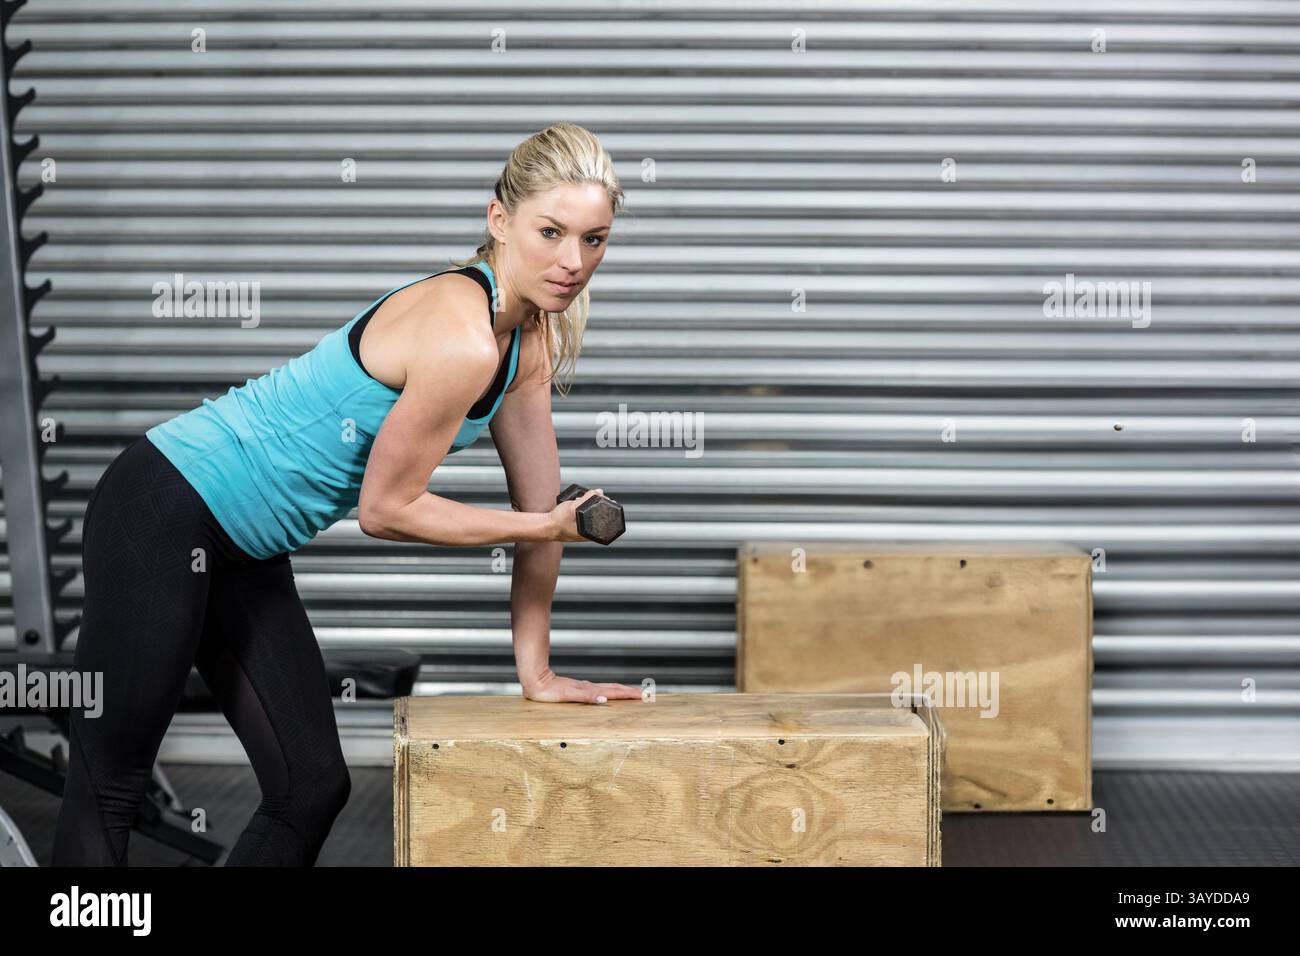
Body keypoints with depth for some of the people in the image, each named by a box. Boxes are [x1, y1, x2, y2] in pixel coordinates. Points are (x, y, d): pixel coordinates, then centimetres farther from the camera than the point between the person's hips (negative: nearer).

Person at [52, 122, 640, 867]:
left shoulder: (529, 342, 2)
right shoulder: (459, 341, -26)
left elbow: (541, 506, 7)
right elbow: (386, 508, -18)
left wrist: (538, 672, 8)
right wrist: (545, 527, -9)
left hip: (246, 549, 9)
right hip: (167, 510, -9)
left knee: (314, 787, 10)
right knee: (108, 788, 0)